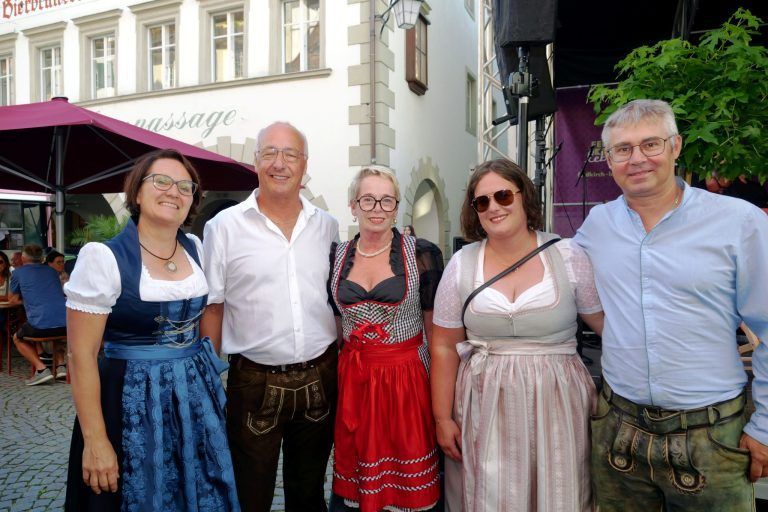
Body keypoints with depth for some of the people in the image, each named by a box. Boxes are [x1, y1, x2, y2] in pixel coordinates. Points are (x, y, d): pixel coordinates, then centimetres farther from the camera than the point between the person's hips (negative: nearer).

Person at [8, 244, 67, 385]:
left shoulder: (18, 272, 12)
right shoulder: (52, 271, 22)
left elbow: (13, 300, 24)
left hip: (40, 325, -4)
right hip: (65, 323, 4)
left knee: (18, 338, 28)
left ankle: (41, 368, 6)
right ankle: (61, 366, 20)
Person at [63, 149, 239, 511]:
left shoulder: (196, 248, 1)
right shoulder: (102, 256, -15)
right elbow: (82, 356, -14)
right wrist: (95, 440, -15)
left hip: (197, 394, 5)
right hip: (133, 402, -5)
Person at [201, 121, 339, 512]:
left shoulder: (326, 226, 4)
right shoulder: (224, 227, -4)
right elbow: (211, 309, -1)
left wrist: (342, 364, 8)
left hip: (320, 380, 3)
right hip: (254, 383, -2)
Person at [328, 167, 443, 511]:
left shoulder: (422, 254, -6)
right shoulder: (336, 256, 3)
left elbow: (437, 330, -3)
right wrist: (331, 377, 12)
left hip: (408, 377, -2)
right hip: (352, 380, 3)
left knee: (409, 482, 10)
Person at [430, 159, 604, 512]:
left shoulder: (569, 257, -4)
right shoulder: (461, 265, -2)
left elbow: (612, 326, 5)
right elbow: (444, 347, 1)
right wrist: (443, 418, 1)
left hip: (557, 403, 0)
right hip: (483, 408, 1)